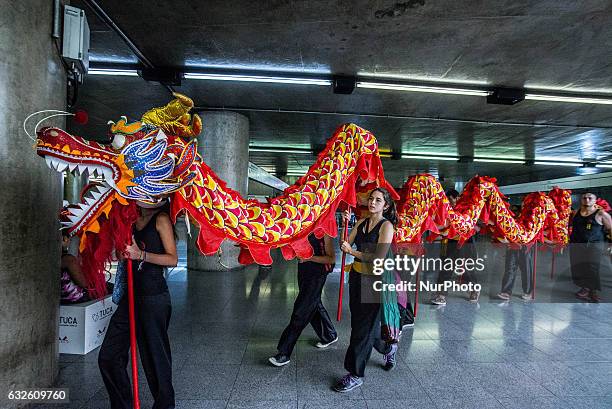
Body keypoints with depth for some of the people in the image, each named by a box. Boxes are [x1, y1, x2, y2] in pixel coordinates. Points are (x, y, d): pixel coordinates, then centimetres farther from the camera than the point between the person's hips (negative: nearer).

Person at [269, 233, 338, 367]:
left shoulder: (324, 231, -16)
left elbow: (331, 258, -15)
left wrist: (310, 257, -25)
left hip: (317, 274, -8)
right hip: (304, 270, 8)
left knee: (301, 312, -4)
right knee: (314, 305, 22)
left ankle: (284, 353, 4)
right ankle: (329, 336, 45)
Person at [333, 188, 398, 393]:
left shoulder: (386, 226, -11)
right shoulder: (361, 223, 8)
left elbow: (379, 256, -19)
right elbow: (345, 245, 2)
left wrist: (353, 252, -13)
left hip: (374, 280, -7)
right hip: (356, 276, 7)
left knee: (363, 327, 1)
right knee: (358, 320, 19)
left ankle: (355, 375, 17)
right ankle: (388, 348, 46)